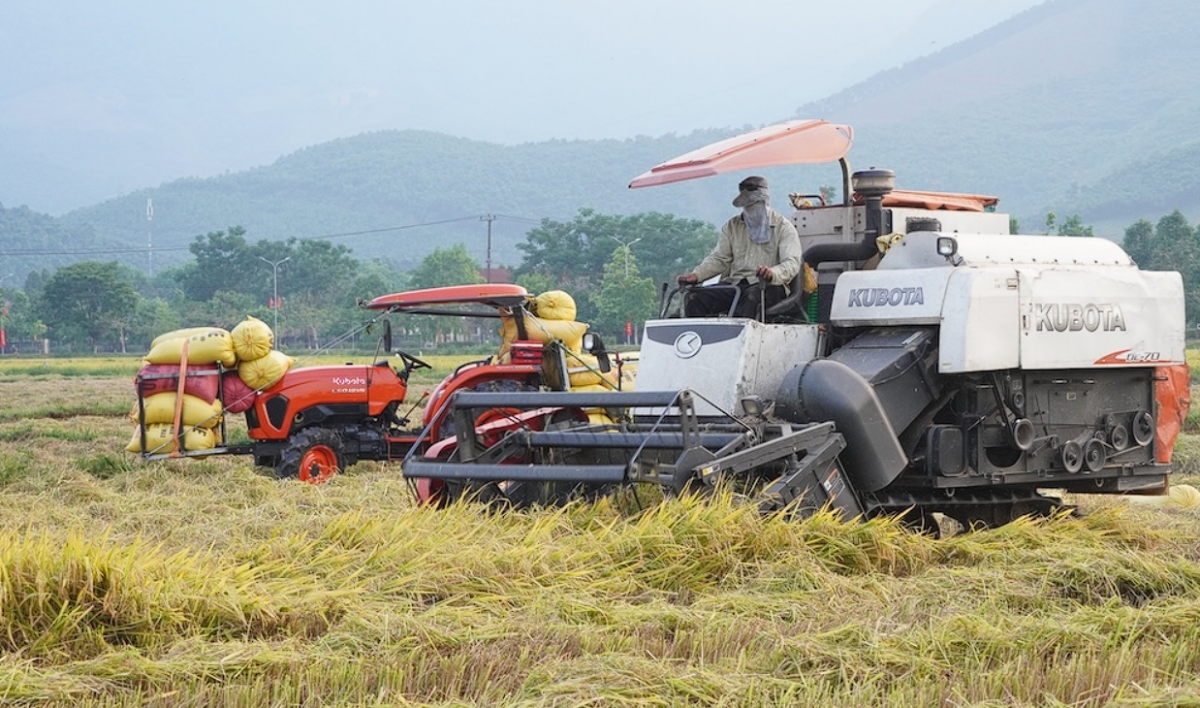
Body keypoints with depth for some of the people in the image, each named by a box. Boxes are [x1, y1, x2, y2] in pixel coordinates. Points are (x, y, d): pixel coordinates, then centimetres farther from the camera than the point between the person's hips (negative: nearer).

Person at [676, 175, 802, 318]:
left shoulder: (783, 227, 7)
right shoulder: (732, 226, 22)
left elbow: (792, 263, -6)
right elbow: (719, 258, 16)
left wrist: (773, 273, -30)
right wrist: (696, 275, -5)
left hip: (769, 287, -4)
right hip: (734, 285, 4)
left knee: (753, 296, -41)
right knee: (694, 296, -22)